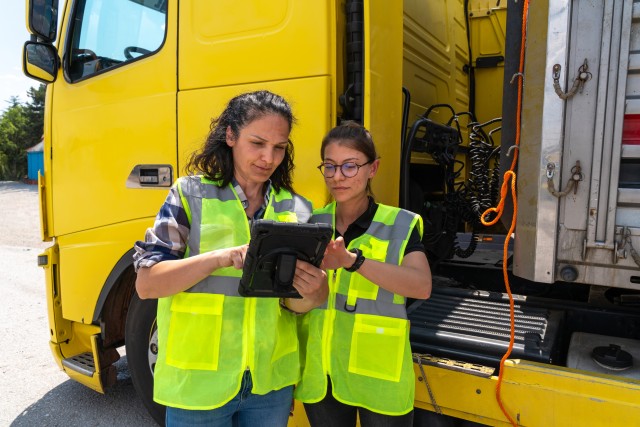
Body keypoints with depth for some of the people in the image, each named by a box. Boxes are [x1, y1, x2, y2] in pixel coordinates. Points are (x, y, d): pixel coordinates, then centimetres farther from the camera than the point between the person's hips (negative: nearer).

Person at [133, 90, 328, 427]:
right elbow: (147, 283, -12)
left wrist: (311, 295, -22)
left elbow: (293, 304, 1)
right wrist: (221, 257, -26)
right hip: (198, 384, -2)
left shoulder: (296, 210, 1)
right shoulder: (190, 194, -6)